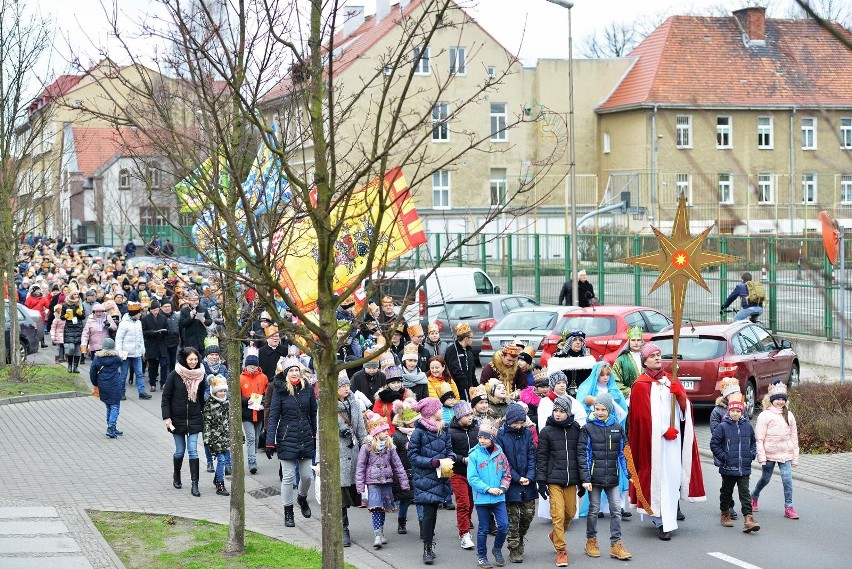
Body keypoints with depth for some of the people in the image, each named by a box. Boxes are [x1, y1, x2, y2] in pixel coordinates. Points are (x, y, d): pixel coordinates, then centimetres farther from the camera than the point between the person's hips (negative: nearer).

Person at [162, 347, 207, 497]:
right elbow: (166, 397, -3)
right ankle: (176, 476, 35)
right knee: (180, 451, 8)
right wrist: (166, 417, -9)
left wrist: (203, 415, 10)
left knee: (193, 450, -7)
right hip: (177, 419, -1)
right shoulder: (175, 376, -7)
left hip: (194, 419, 1)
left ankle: (195, 484, -7)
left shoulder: (200, 376, 0)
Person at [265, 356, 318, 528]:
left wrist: (316, 436, 12)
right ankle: (288, 512, 13)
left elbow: (313, 415, 11)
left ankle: (302, 498, 39)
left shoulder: (308, 389, 1)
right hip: (287, 438, -3)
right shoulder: (279, 390, -7)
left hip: (306, 437, 3)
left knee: (307, 475, 8)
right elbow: (273, 417, -6)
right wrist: (270, 442, -10)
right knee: (288, 477, -1)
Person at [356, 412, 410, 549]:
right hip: (373, 482, -4)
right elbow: (360, 466, -4)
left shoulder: (389, 446, 5)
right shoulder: (367, 446, -7)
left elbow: (397, 464, 9)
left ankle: (380, 533, 24)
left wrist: (403, 481, 8)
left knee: (383, 508, 12)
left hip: (387, 481, 4)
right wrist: (360, 485, -7)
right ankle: (377, 535, -18)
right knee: (376, 508, -13)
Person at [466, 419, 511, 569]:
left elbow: (507, 474, 8)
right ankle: (481, 556, 22)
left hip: (499, 498, 2)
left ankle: (497, 548, 22)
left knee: (504, 525, -4)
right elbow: (472, 478, -11)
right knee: (483, 529, 7)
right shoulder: (474, 455, -8)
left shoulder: (500, 454, 0)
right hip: (482, 498, -2)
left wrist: (503, 487, -10)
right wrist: (488, 489, -17)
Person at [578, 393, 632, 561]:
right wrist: (585, 478, -11)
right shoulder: (587, 428, -3)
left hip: (613, 477, 2)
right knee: (594, 509, 7)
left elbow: (623, 453, 11)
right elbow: (582, 454, -6)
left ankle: (616, 544, 7)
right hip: (595, 477, -2)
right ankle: (591, 541, 23)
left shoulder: (617, 428, 6)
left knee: (616, 510, 0)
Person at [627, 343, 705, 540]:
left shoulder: (671, 381, 14)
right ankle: (664, 523, -6)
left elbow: (685, 408, 8)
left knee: (672, 477, 0)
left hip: (673, 437, 4)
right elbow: (644, 414, -6)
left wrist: (679, 393, -11)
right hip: (652, 439, -4)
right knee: (658, 478, -6)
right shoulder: (641, 385, 0)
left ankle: (665, 519, 9)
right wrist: (664, 430, -10)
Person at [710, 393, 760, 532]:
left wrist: (752, 453, 6)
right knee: (726, 492, 14)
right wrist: (722, 457, -9)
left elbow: (753, 441, 20)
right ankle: (725, 514, 31)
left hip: (744, 468, 2)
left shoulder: (747, 426, 5)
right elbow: (714, 443, -3)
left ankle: (748, 518, -12)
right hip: (728, 468, -2)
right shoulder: (722, 427, -6)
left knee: (745, 492, -5)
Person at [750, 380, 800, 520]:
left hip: (785, 454, 3)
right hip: (769, 453, -3)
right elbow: (759, 438, -8)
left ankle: (789, 507, -2)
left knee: (787, 479, -9)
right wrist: (761, 456, -12)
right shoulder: (764, 415, -5)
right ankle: (754, 497, 39)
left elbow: (794, 436, 12)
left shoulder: (789, 416, 8)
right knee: (765, 479, 13)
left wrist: (795, 457, 11)